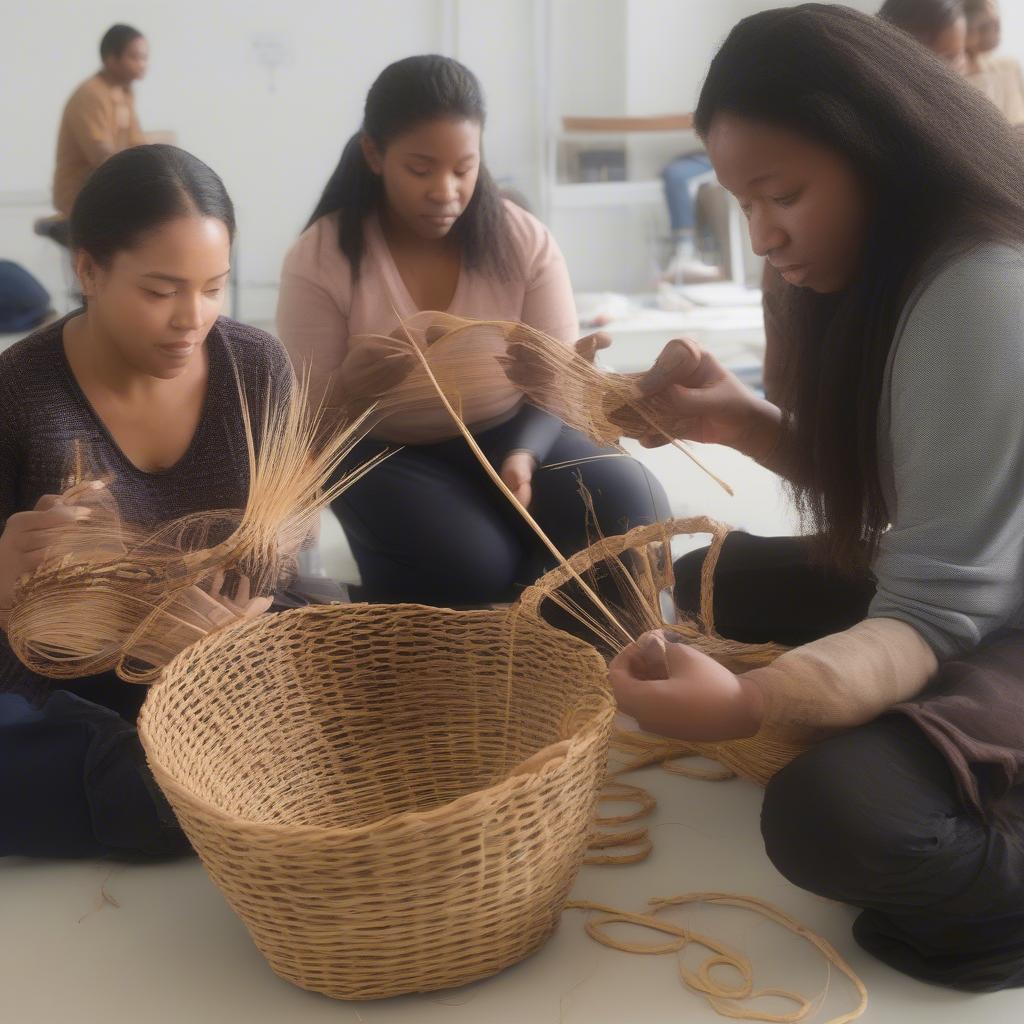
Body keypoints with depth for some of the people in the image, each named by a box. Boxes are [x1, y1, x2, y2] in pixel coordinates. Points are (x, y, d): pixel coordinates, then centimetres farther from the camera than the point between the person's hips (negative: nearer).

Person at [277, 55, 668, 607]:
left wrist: (524, 454, -29)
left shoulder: (524, 240, -9)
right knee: (474, 565, -32)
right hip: (387, 450, -3)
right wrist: (349, 390, -37)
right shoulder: (320, 260, -14)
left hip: (509, 431, 3)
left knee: (632, 510, -21)